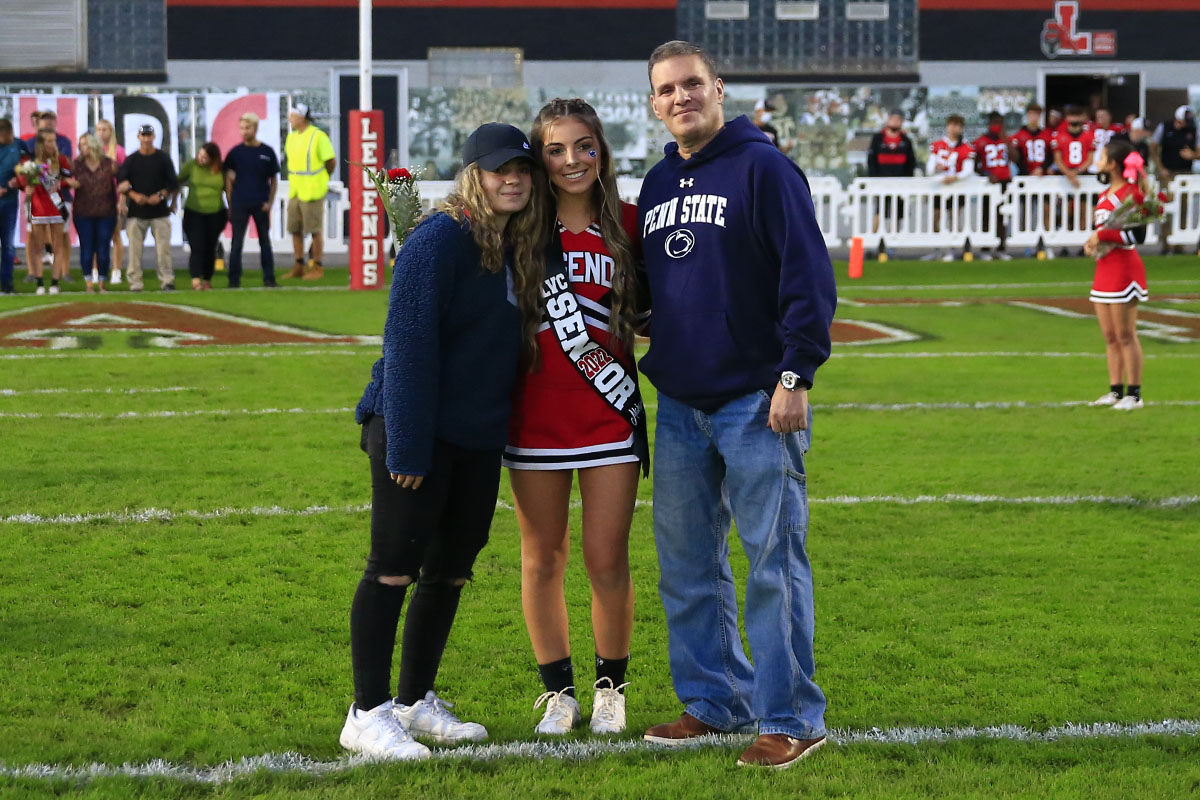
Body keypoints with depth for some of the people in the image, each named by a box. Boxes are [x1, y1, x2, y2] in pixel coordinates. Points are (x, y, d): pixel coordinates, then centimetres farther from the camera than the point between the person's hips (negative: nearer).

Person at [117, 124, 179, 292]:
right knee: (134, 248, -3)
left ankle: (167, 281, 0)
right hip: (136, 212, 1)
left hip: (160, 210, -1)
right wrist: (134, 195, -10)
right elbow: (121, 183, 7)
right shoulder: (131, 159, 9)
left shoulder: (163, 158, 8)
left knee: (163, 247, -5)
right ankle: (134, 283, 1)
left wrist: (161, 195, -9)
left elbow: (173, 184, 7)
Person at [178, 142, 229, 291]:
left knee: (210, 248, 7)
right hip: (194, 213, -2)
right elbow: (176, 182, 5)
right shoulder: (191, 166, -3)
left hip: (215, 214, 2)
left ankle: (207, 280, 18)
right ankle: (196, 279, -22)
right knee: (197, 247, -14)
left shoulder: (221, 170, -1)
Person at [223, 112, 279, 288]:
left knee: (265, 242, 6)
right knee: (237, 243, 0)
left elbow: (274, 180, 7)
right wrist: (230, 204, -1)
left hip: (261, 205, 1)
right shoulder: (235, 152, 2)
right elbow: (228, 179, 5)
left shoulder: (267, 152, 3)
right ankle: (234, 280, 3)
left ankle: (269, 278, 11)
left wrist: (270, 202, -4)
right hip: (239, 205, -1)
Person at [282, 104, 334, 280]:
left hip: (312, 192, -7)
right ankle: (299, 266, 19)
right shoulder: (292, 136, 12)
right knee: (295, 230, 10)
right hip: (295, 191, 8)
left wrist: (321, 179, 5)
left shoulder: (318, 136, -12)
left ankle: (317, 267, 7)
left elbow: (331, 162, -8)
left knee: (315, 230, -1)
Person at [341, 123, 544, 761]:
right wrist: (407, 445, -21)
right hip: (416, 433, -8)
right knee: (395, 567, -5)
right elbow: (408, 343, -18)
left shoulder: (518, 249, 11)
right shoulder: (439, 240, -14)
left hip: (479, 438, 8)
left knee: (451, 570, 12)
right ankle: (368, 713, 0)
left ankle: (415, 701, 24)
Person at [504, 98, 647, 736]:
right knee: (543, 559, 9)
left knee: (607, 562, 2)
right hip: (535, 416, 0)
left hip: (610, 415, 0)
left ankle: (610, 687, 21)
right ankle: (557, 690, 23)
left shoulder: (627, 225, 2)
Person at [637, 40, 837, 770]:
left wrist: (796, 374, -17)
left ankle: (792, 719, 0)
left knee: (774, 560, -4)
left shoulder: (762, 167, -7)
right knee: (687, 563, 11)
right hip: (679, 407, 7)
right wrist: (647, 366, 12)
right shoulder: (658, 185, 14)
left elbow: (808, 273, -12)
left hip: (757, 403, -7)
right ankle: (713, 700, 22)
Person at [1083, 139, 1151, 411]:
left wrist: (1103, 235, -18)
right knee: (1110, 337, 11)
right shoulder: (1106, 195, 15)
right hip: (1104, 267, 9)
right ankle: (1115, 391, 17)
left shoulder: (1131, 194, -13)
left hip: (1124, 268, -9)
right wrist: (1092, 242, 2)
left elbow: (1138, 235, -19)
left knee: (1126, 336, -6)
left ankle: (1134, 394, -1)